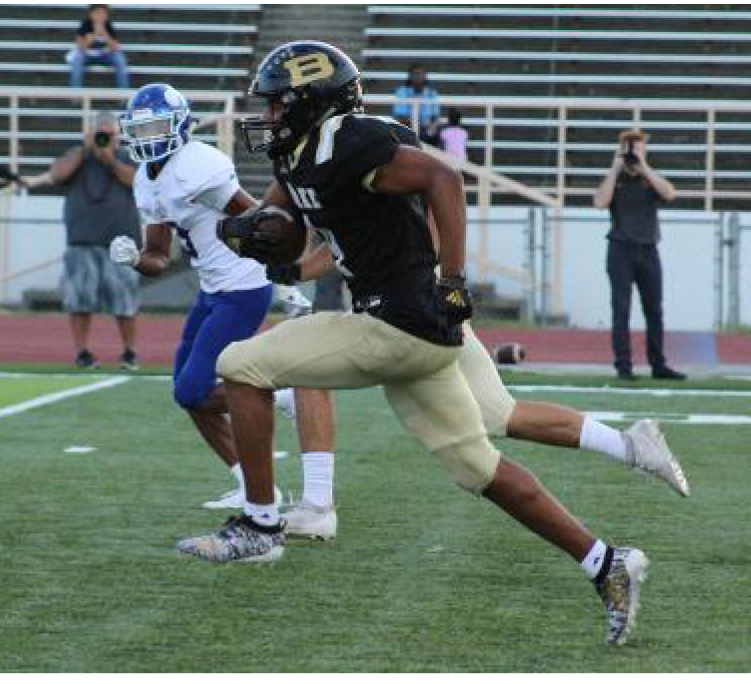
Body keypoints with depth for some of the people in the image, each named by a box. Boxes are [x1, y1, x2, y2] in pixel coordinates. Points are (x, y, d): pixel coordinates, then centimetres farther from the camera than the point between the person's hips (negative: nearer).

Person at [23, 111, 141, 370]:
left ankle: (129, 352, 7)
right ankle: (81, 351, 4)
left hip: (121, 241, -1)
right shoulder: (77, 156, 14)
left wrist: (111, 162, -16)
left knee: (124, 298, -4)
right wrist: (85, 149, -8)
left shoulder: (127, 159, 10)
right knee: (79, 297, -3)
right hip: (82, 242, 1)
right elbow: (56, 175, -5)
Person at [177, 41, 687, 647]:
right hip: (420, 336, 10)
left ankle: (260, 527, 0)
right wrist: (251, 230, 9)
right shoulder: (297, 157, 16)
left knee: (242, 368, -5)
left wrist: (453, 283, -27)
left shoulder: (345, 144, -13)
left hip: (396, 323, -10)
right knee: (480, 468, 13)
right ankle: (608, 565, 14)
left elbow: (442, 178, -22)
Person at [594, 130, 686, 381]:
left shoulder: (651, 180, 9)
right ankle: (623, 367, -3)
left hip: (648, 250, 2)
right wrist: (615, 169, -11)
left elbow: (669, 194, -11)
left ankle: (658, 365, 11)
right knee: (621, 311, -5)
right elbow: (600, 202, -14)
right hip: (621, 250, -2)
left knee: (654, 311, 5)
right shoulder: (614, 180, 5)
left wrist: (644, 167, -13)